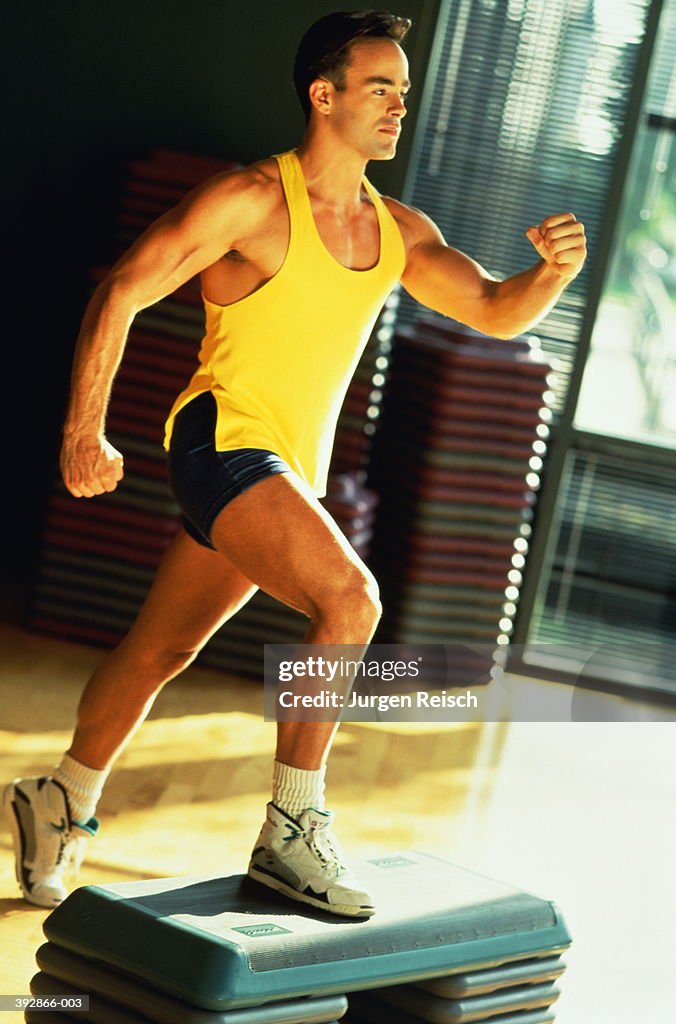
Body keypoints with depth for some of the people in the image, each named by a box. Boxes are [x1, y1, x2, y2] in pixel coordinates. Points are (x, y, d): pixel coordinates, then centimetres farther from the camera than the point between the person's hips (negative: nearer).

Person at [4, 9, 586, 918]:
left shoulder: (400, 231, 8)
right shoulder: (254, 200, -11)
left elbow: (495, 313, 9)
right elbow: (120, 293, -9)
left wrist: (551, 272, -14)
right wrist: (83, 433, -9)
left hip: (291, 471, 7)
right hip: (224, 441, -7)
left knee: (161, 651, 18)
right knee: (350, 598, -26)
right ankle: (292, 828, -21)